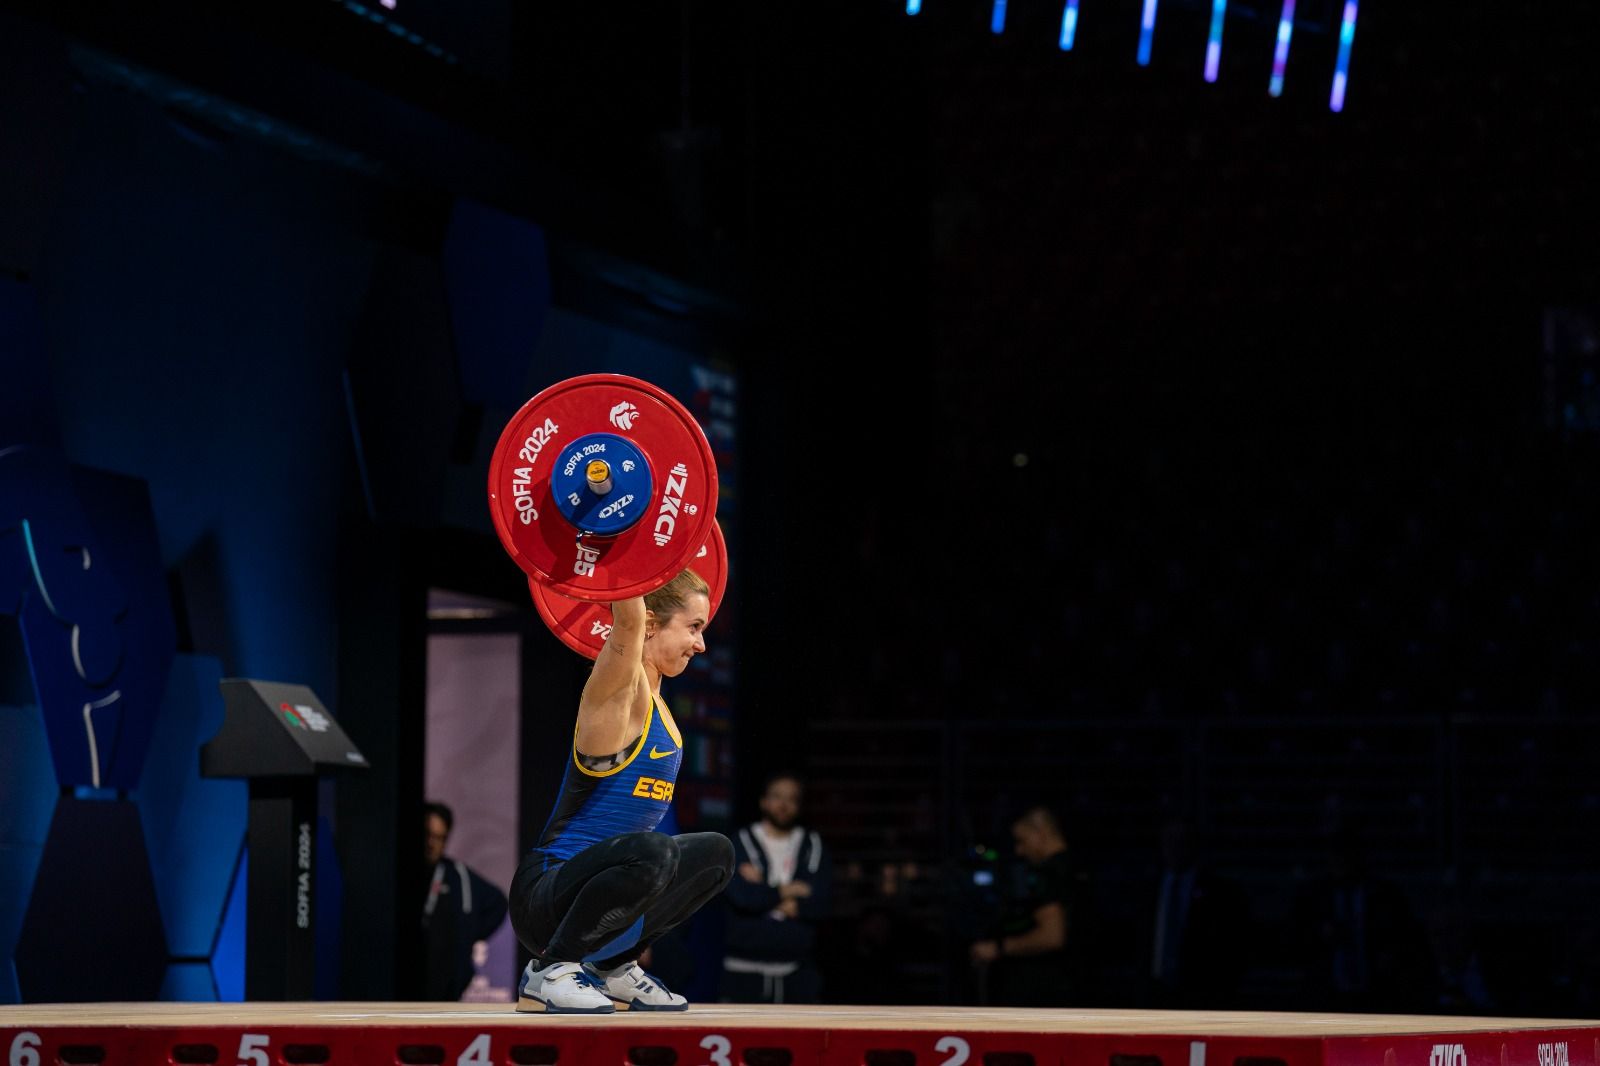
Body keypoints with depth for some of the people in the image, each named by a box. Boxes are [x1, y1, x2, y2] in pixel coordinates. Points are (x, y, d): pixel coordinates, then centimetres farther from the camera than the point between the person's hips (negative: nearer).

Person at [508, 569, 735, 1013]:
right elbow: (628, 617, -31)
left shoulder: (651, 696, 11)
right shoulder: (616, 691, -14)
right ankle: (550, 971, -17)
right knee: (650, 851, -38)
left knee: (715, 854, 21)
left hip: (588, 884, 10)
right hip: (544, 893, -10)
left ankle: (613, 967, 15)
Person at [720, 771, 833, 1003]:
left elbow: (820, 904, -4)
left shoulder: (814, 847, 10)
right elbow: (743, 896, -14)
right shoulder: (741, 843, 3)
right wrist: (788, 891, -3)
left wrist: (763, 892, -6)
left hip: (797, 970, 2)